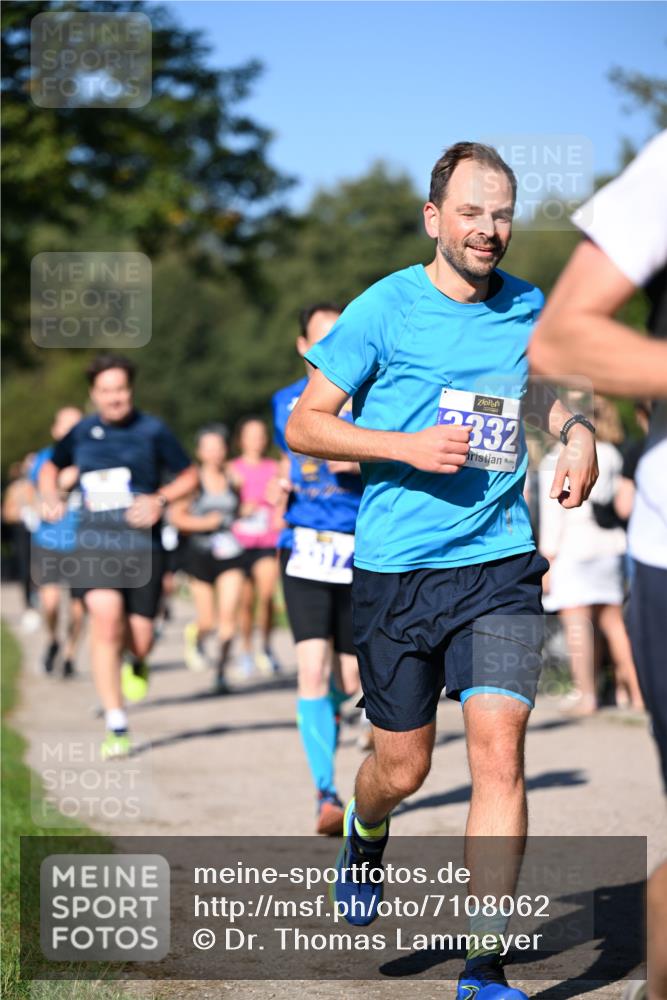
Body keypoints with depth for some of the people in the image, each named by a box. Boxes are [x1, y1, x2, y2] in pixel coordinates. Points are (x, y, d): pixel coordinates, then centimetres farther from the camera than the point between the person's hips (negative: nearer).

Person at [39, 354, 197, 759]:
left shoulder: (153, 431, 1)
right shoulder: (82, 433, 7)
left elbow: (189, 476, 8)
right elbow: (51, 467, 26)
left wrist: (161, 500, -9)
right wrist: (52, 496, 6)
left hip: (143, 544, -1)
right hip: (95, 543, 1)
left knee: (140, 639, -1)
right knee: (106, 621, -20)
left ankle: (135, 662, 42)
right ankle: (117, 729, -13)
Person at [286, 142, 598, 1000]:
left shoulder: (528, 309, 6)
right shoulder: (385, 309, -5)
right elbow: (303, 425, -3)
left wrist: (577, 434, 3)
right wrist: (409, 447, -16)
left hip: (500, 563, 2)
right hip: (396, 567, -2)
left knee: (499, 749, -12)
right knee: (403, 768, 8)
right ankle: (365, 834, 47)